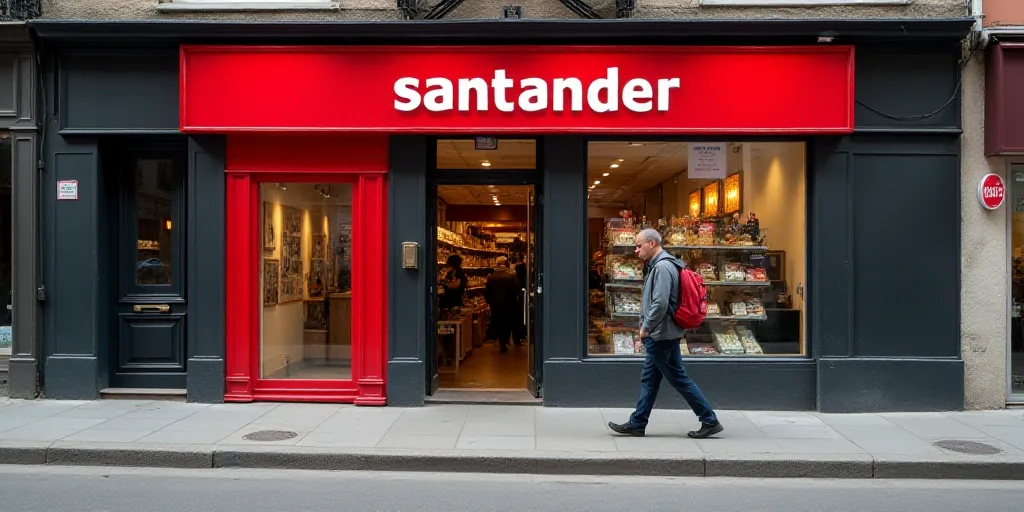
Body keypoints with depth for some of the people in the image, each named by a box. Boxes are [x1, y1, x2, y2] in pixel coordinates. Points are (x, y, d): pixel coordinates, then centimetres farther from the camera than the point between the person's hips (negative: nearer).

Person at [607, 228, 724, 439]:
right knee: (649, 379, 13)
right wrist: (647, 328, 14)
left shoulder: (663, 267, -19)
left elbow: (660, 304, -27)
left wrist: (645, 327, -16)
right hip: (658, 335, 11)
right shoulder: (657, 265, 14)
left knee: (679, 378, -2)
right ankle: (637, 424, 21)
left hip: (662, 334, -11)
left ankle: (710, 421, 7)